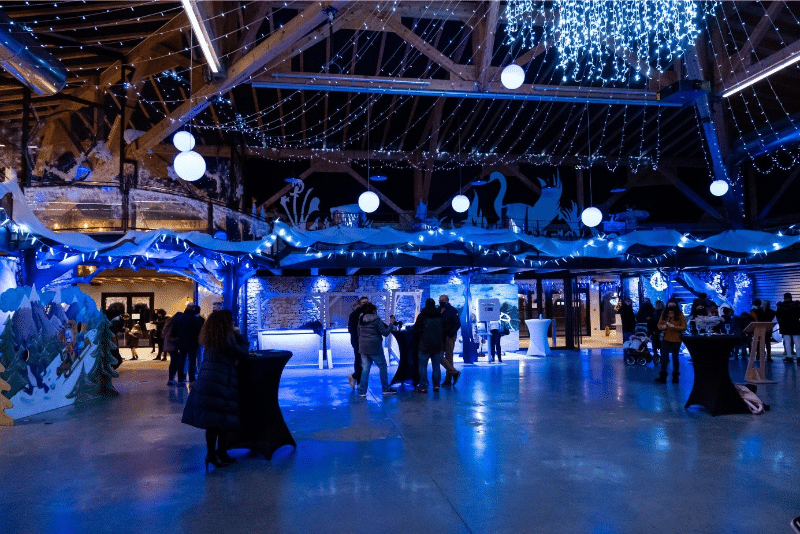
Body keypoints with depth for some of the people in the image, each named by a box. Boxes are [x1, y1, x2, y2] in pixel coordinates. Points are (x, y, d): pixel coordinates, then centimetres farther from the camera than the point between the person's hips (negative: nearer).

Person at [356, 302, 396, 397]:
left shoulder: (361, 320, 9)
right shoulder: (376, 319, -10)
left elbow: (358, 333, 17)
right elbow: (385, 333, -10)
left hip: (363, 347, 6)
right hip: (375, 347, -6)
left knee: (365, 368, 7)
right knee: (382, 367, 8)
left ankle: (362, 391, 4)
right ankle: (386, 389, 14)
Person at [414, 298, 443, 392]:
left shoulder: (422, 315, -4)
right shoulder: (440, 316, 9)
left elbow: (416, 330, -3)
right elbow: (444, 331, 12)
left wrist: (418, 342, 10)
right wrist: (442, 343, 17)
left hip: (425, 345, -4)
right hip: (438, 345, 4)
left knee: (423, 365, -1)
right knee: (436, 365, 9)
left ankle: (423, 386, -4)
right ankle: (436, 385, 9)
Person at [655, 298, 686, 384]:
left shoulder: (680, 315, -3)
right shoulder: (664, 314, 6)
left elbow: (684, 327, -7)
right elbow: (659, 324, 11)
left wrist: (674, 326, -20)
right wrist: (662, 327, -11)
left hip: (676, 340, -2)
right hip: (665, 339, 2)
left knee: (675, 358, 10)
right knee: (664, 357, 1)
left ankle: (675, 377, 22)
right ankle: (662, 377, 4)